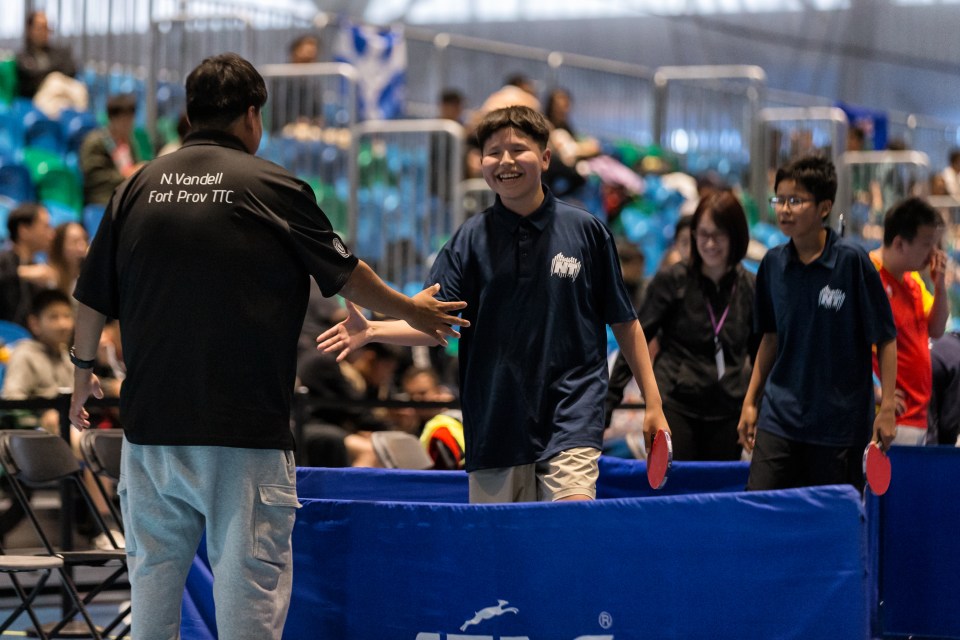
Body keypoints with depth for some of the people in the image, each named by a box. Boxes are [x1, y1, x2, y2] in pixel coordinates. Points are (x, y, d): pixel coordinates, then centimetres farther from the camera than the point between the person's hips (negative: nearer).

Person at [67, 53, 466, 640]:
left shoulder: (139, 186, 6)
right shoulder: (274, 188, -5)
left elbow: (93, 298, 12)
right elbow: (346, 276, 6)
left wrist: (83, 370, 29)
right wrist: (413, 311, 24)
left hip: (149, 416, 4)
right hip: (243, 425, -4)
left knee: (154, 568, 12)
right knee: (250, 578, -1)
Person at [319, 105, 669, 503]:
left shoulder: (586, 231, 3)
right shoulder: (471, 239, 5)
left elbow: (623, 321, 9)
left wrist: (653, 401, 7)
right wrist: (372, 331, -20)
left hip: (570, 422, -2)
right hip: (495, 429, 2)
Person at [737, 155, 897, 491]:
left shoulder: (852, 261, -9)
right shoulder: (773, 264, 4)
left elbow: (885, 339, -6)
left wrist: (887, 408, -11)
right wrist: (751, 401, 13)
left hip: (840, 422, -4)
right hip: (779, 418, 4)